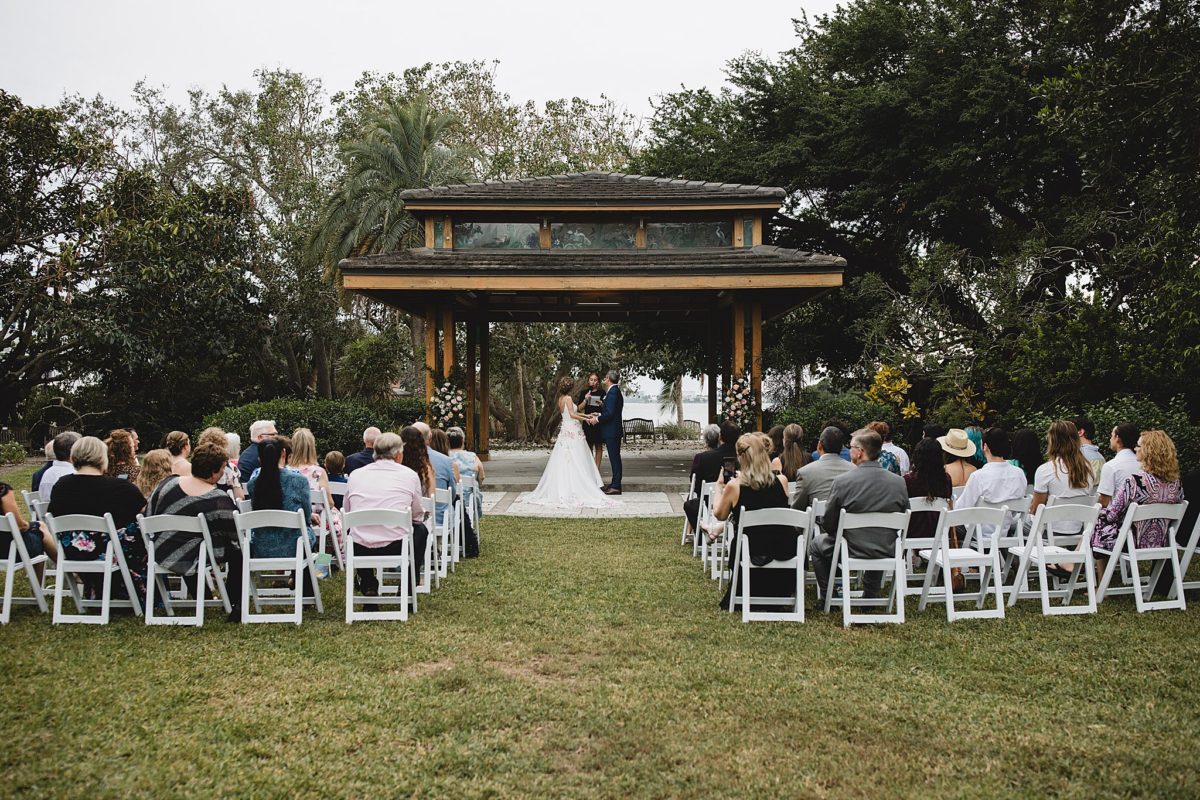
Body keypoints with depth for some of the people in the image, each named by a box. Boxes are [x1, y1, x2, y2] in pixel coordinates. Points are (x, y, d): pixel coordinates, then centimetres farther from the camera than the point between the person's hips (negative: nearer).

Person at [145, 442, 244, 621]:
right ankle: (235, 605, 15)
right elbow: (236, 533, -9)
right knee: (238, 549, 13)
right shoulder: (219, 499, -20)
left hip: (162, 555, 6)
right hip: (194, 559, -6)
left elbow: (149, 514, 6)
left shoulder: (169, 483, -6)